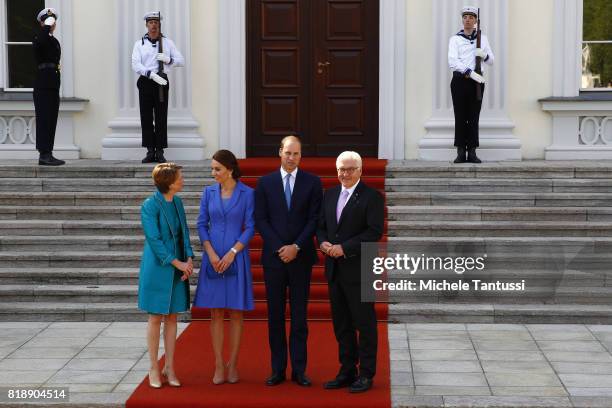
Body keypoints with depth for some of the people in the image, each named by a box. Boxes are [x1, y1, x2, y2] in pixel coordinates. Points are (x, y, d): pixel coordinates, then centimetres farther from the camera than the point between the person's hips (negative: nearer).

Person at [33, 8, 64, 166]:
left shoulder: (55, 41, 19)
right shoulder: (39, 39, -6)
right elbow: (39, 43, -33)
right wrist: (47, 27, -22)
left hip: (54, 85, 8)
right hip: (43, 86, -8)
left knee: (51, 121, 7)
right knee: (44, 120, -8)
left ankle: (47, 154, 11)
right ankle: (44, 154, -8)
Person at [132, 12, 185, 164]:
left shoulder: (167, 43, 11)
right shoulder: (139, 44, 7)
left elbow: (181, 61, 9)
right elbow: (135, 65, -6)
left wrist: (168, 59, -12)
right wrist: (151, 74, -20)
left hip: (162, 82, 0)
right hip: (145, 82, 0)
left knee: (161, 118, -2)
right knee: (146, 118, -1)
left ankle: (160, 152, 2)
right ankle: (150, 152, 4)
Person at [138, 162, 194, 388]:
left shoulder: (177, 202, 7)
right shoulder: (150, 206, -14)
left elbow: (184, 233, 9)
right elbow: (154, 240, -16)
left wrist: (189, 259, -5)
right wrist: (177, 263, -16)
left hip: (178, 268, 6)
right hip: (158, 267, -6)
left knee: (172, 318, 8)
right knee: (156, 318, 2)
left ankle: (169, 368, 15)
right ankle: (153, 368, 12)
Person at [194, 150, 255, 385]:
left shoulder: (247, 193, -2)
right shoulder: (209, 192, 5)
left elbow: (250, 227, -4)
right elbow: (201, 224, 5)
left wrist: (232, 253, -12)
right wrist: (211, 253, -8)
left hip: (236, 257, -2)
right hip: (213, 258, 2)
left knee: (235, 312, 3)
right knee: (216, 313, 2)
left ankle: (233, 365, 10)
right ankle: (219, 366, 6)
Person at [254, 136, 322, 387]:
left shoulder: (312, 182, 3)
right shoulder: (265, 183, 4)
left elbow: (315, 219, -1)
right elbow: (260, 219, 1)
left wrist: (296, 247, -11)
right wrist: (279, 248, -9)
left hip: (301, 257, -1)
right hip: (273, 257, 1)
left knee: (299, 315, 3)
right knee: (275, 315, 4)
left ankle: (299, 370, 7)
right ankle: (278, 369, 9)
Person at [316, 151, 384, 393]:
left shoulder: (371, 197, -6)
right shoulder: (330, 195, 14)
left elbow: (375, 231, -14)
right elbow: (321, 226, 17)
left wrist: (344, 248, -18)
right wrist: (323, 242, -5)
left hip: (358, 270, -6)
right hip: (334, 269, 6)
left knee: (364, 323, 1)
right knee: (341, 324, 11)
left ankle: (366, 374, 8)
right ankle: (347, 372, 20)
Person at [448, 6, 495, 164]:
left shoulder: (483, 38, 13)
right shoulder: (455, 39, 4)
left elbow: (492, 60, 13)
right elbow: (453, 61, -9)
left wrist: (484, 55, -10)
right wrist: (470, 72, -21)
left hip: (477, 81, 2)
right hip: (460, 81, -2)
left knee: (474, 118, 1)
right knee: (460, 117, -2)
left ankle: (472, 152, 3)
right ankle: (461, 152, 0)